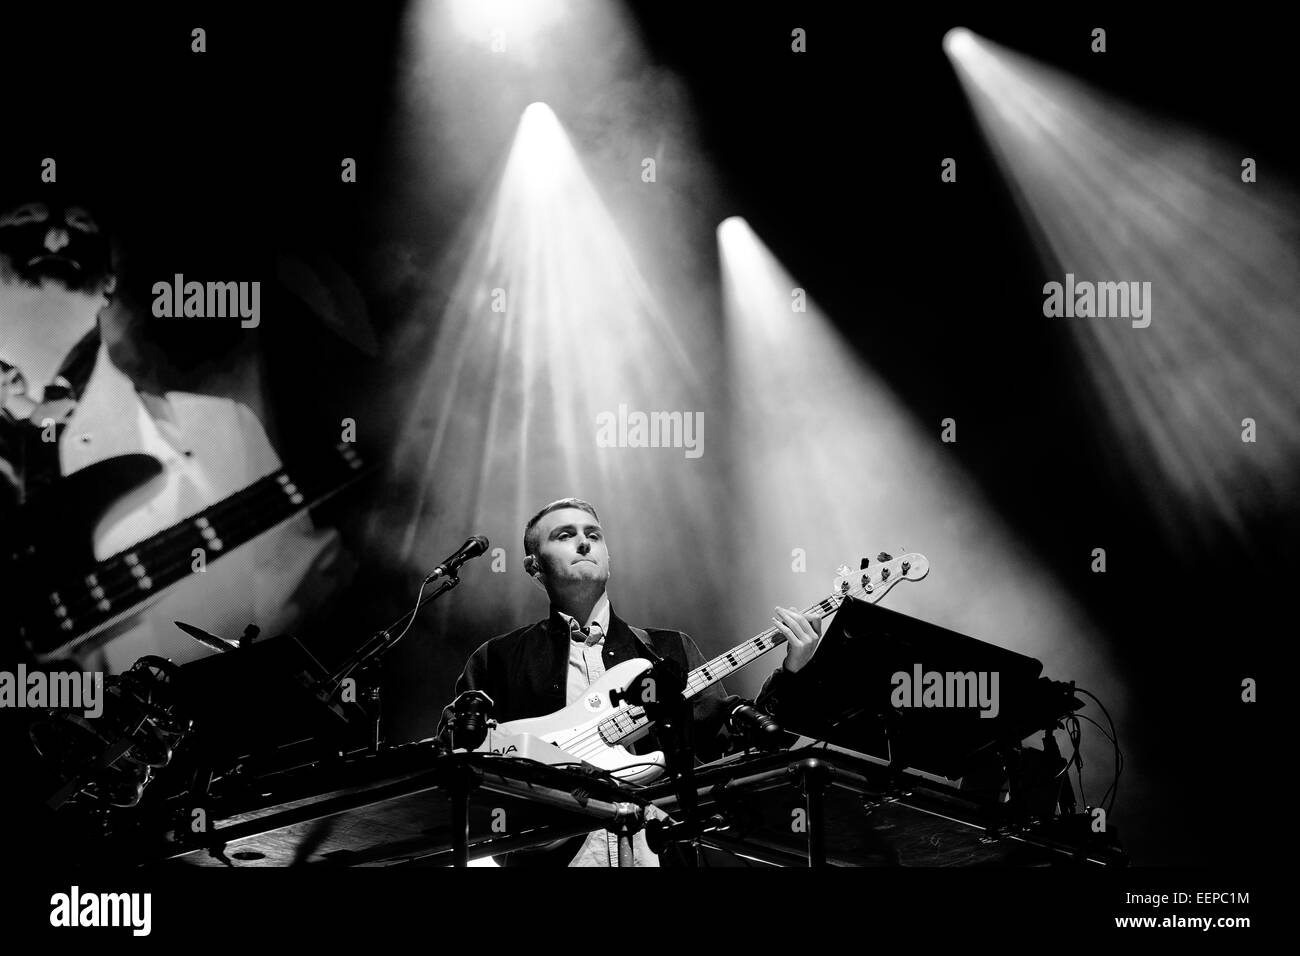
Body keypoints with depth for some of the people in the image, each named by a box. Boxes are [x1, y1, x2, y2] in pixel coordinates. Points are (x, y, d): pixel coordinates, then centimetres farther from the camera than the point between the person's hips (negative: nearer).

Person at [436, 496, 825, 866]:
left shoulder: (670, 650, 18)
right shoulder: (498, 659, 13)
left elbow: (735, 748, 12)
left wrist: (791, 671, 0)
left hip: (658, 854, 3)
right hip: (550, 856, -3)